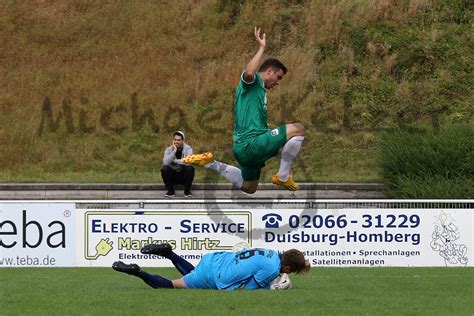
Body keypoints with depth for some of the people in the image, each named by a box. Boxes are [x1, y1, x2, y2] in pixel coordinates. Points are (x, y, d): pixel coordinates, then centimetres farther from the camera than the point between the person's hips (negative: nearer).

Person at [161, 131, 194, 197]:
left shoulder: (188, 149, -9)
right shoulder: (168, 150, -5)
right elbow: (165, 163, -25)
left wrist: (174, 160, -21)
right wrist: (174, 151, -26)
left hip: (184, 176, -1)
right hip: (172, 176, 1)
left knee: (190, 168, -31)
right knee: (165, 169, -28)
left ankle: (187, 190, -10)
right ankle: (170, 191, -10)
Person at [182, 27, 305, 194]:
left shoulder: (259, 90, 25)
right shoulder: (253, 81, -4)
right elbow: (248, 72, -31)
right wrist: (261, 47, -24)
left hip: (246, 148, 10)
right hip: (251, 144, -10)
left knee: (248, 188, 26)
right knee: (298, 129, -15)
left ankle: (210, 163, 23)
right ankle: (283, 176, -9)